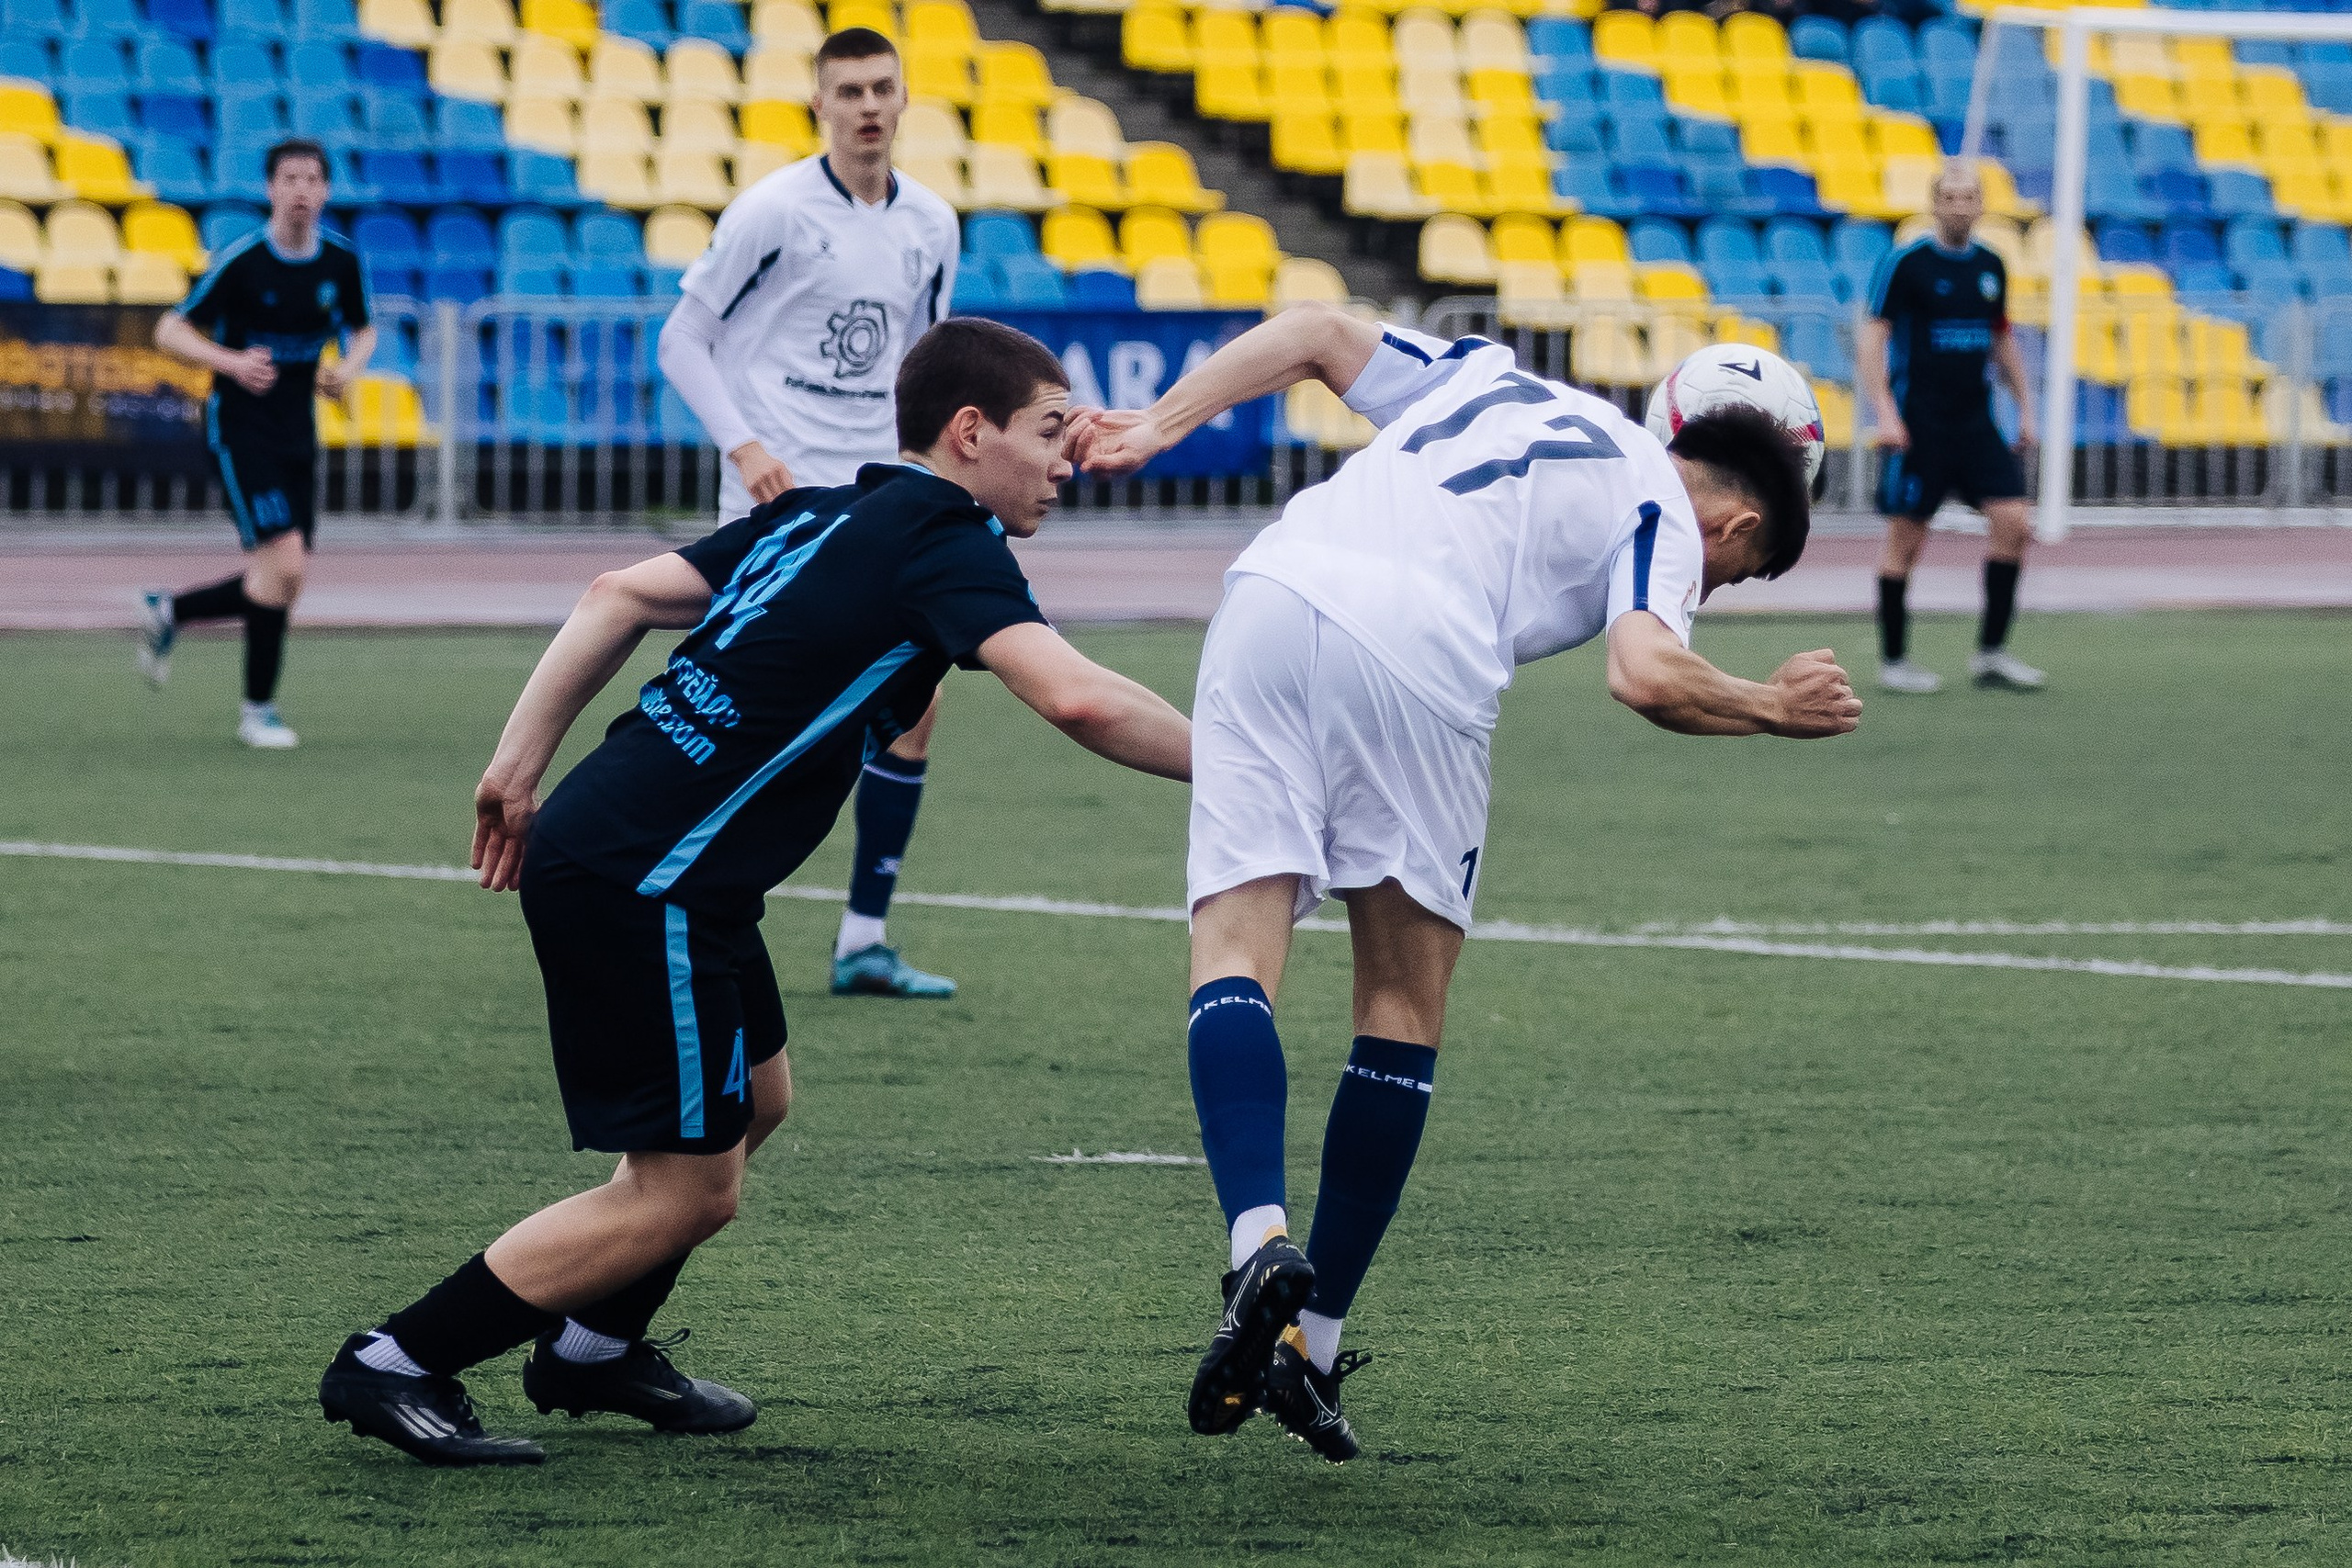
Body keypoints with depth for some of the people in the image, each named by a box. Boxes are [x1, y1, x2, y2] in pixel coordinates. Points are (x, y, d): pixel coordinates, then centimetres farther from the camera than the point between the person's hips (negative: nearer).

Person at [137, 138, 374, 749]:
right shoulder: (240, 261, -14)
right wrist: (232, 362, -27)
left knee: (282, 585, 6)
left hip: (297, 433, 6)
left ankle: (167, 612, 32)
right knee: (282, 562, -18)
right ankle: (258, 710, -4)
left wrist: (350, 367, -6)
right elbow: (170, 332, -10)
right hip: (240, 424, -6)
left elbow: (362, 330, 17)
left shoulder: (342, 262, 0)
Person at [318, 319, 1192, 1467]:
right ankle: (395, 1366, -1)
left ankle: (591, 1348, 36)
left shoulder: (819, 515, 15)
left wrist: (522, 763, 17)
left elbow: (622, 594, 16)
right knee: (685, 1189, -3)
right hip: (642, 884, -10)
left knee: (750, 1103, 25)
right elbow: (1075, 700, -25)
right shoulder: (942, 543, -11)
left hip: (597, 841, 10)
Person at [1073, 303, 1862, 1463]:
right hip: (1417, 651, -4)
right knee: (1405, 1007, 11)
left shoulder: (1495, 376, 34)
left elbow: (1314, 333, 25)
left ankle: (1260, 1242, -28)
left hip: (1272, 586, 4)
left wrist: (1153, 429, 20)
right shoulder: (1666, 519, 15)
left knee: (1235, 954, -3)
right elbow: (1648, 676, -3)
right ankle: (1310, 1346, 9)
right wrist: (1771, 708, 15)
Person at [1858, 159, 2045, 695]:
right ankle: (1894, 660, 9)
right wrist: (1884, 412, -17)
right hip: (1918, 424, -5)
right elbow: (1871, 339, -8)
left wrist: (2025, 406, 18)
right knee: (1906, 538, -1)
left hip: (1974, 420, 5)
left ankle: (1991, 652, 2)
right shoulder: (1905, 264, -7)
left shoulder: (1990, 267, 10)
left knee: (2011, 519, -6)